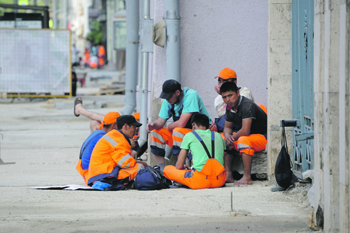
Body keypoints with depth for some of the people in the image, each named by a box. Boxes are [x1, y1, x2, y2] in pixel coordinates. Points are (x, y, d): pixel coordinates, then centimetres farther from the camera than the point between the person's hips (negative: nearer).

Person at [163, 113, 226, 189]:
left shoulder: (189, 136, 9)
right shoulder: (218, 136, 19)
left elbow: (179, 166, 9)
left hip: (200, 182, -5)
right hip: (219, 181, 5)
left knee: (167, 169, 13)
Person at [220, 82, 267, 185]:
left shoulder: (247, 105, -25)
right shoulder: (230, 107, 3)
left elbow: (245, 131, -30)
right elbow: (227, 127, 12)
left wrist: (232, 138, -14)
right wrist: (227, 136, -11)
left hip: (264, 137, -10)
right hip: (250, 136, 10)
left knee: (243, 140, -36)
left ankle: (247, 178, -33)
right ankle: (228, 176, 3)